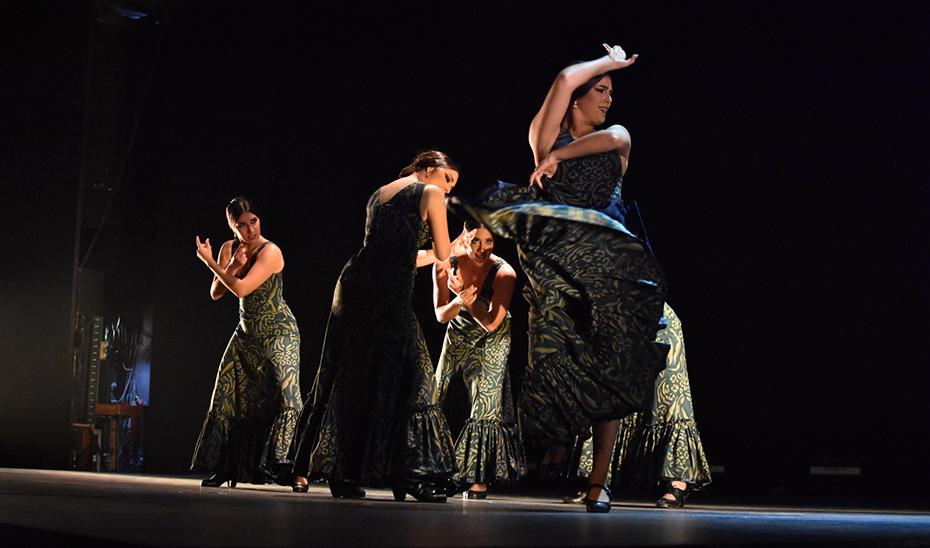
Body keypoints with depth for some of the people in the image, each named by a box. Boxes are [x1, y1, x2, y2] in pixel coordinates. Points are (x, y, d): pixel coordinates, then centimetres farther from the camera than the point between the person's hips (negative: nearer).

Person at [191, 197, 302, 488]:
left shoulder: (270, 252, -19)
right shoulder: (229, 248, 2)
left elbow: (241, 289, -27)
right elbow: (216, 293, 0)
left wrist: (209, 262, -19)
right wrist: (232, 266, -16)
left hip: (278, 334, -7)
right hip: (247, 333, 7)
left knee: (285, 396, -20)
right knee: (228, 399, 5)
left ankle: (290, 467, -21)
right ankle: (224, 468, 14)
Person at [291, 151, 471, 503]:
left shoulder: (379, 194, 26)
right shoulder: (430, 193, 5)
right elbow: (441, 252, 7)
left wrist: (453, 249, 37)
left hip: (354, 282, 7)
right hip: (389, 293, -7)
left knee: (345, 378, 12)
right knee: (403, 377, -4)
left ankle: (307, 469, 15)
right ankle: (412, 476, -7)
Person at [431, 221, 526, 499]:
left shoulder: (504, 273, -26)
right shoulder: (445, 266, -18)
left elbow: (491, 323, -28)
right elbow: (441, 316, -14)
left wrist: (469, 301, -44)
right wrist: (458, 302, -35)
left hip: (492, 341, -3)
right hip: (458, 335, 3)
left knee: (485, 402, -11)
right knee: (438, 399, 1)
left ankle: (480, 478, -6)